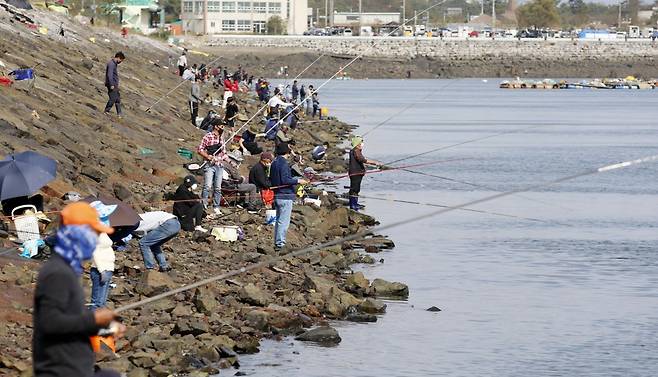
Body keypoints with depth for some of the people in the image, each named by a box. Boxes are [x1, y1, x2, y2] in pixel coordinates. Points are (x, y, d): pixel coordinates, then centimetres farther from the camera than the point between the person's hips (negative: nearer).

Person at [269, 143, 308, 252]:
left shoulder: (274, 163, 12)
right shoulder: (284, 164, -15)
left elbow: (271, 179, 19)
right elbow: (285, 180, -22)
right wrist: (298, 181, -15)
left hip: (277, 196, 9)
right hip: (285, 196, -9)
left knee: (278, 220, 16)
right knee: (284, 221, -7)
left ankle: (277, 243, 20)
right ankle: (280, 244, -8)